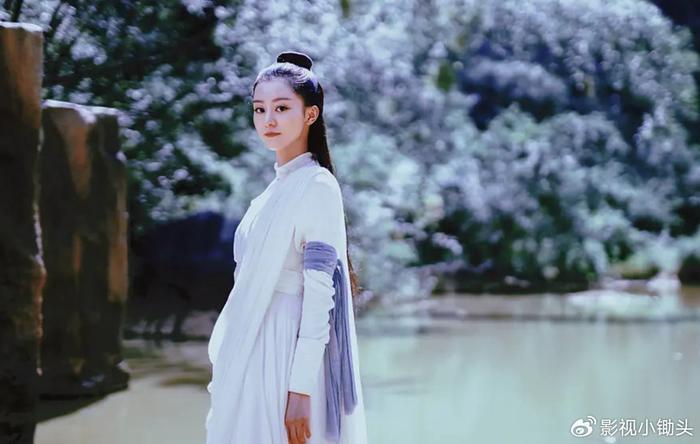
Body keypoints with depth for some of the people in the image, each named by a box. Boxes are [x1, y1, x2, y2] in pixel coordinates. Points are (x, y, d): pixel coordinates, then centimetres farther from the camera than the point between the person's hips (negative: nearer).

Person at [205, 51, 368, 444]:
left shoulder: (317, 186, -12)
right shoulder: (278, 187, 13)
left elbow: (320, 293, -17)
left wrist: (301, 388, -21)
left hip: (290, 352, -8)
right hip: (255, 355, 8)